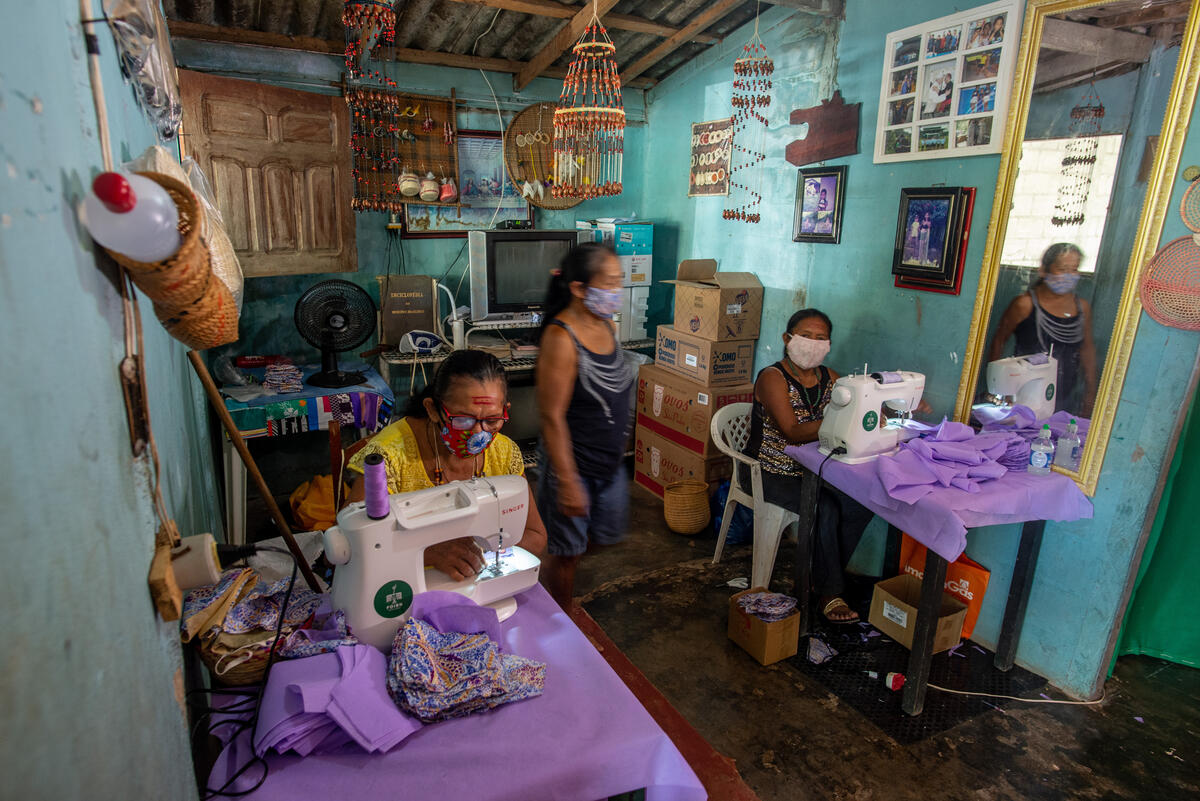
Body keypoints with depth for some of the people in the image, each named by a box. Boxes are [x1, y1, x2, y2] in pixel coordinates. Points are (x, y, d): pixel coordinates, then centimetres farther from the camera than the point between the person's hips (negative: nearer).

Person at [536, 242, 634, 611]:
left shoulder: (607, 325, 2)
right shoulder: (561, 339, -24)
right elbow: (552, 417, -23)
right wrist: (567, 481, -23)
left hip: (610, 460, 8)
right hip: (573, 464, -8)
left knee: (604, 532, 24)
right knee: (567, 550, 11)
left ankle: (549, 572, 48)